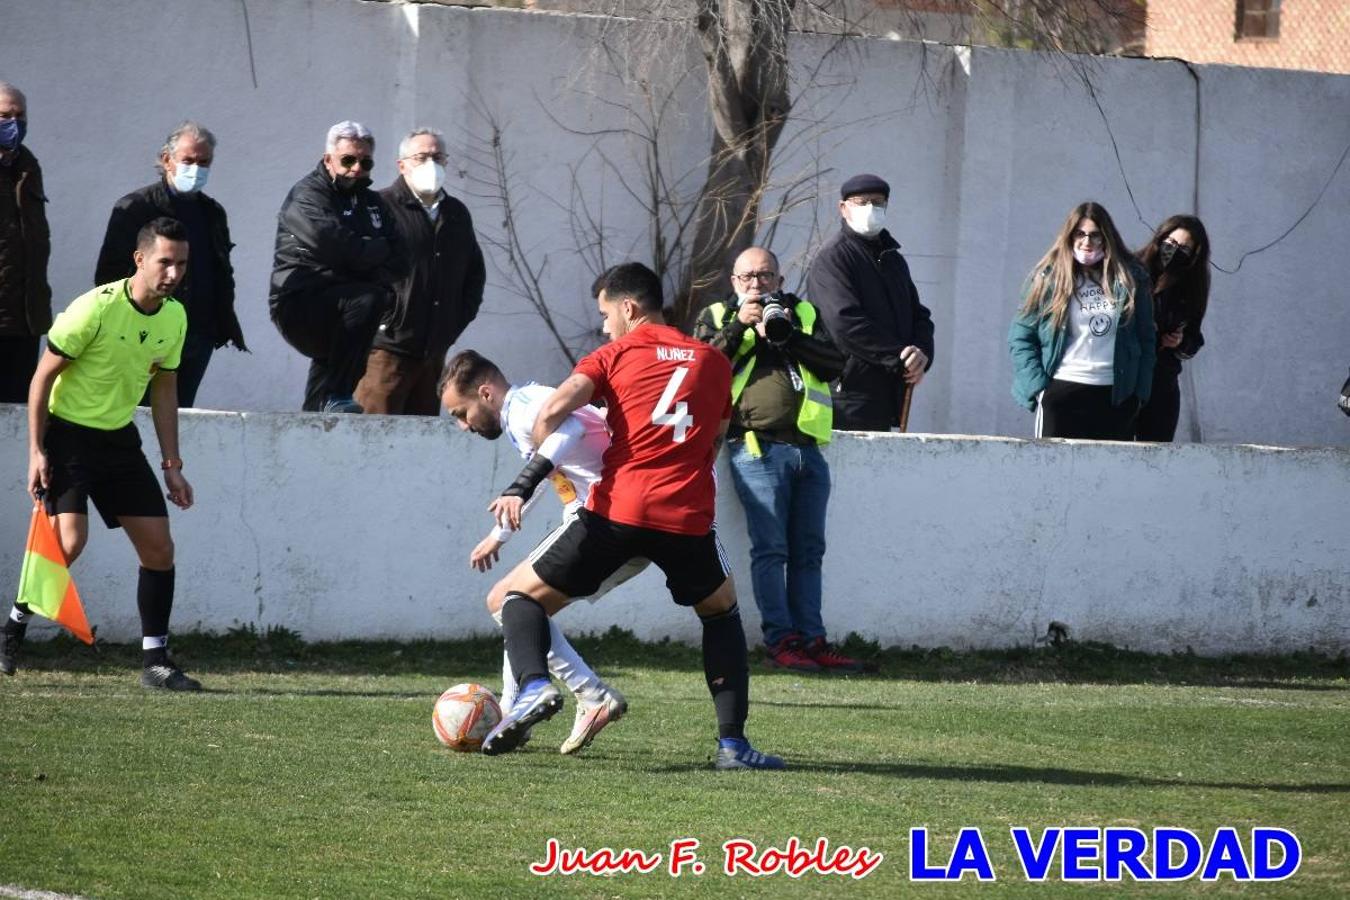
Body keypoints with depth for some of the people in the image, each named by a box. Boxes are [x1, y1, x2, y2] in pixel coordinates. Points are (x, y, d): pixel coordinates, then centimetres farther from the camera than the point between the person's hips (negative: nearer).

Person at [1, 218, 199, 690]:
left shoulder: (175, 318, 1)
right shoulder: (95, 308, -19)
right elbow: (43, 376, -12)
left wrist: (172, 464, 11)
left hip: (119, 438, 6)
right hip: (67, 433, -6)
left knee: (159, 547, -1)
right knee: (70, 540, -21)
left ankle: (156, 661, 6)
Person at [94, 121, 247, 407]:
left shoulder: (212, 213, 15)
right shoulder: (134, 208, -3)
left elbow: (223, 275, 22)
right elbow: (108, 274, -5)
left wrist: (227, 327, 11)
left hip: (199, 339, 5)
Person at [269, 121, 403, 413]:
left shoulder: (372, 202, 20)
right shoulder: (307, 195, -4)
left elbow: (397, 258, 6)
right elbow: (332, 243, -22)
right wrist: (378, 250, -7)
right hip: (298, 304, -9)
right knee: (369, 299, -29)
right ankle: (333, 397, -30)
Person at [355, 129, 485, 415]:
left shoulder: (457, 214, 17)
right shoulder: (381, 207, -6)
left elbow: (475, 272, 30)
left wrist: (459, 319, 17)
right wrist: (379, 319, -13)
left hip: (434, 351, 7)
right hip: (388, 349, -7)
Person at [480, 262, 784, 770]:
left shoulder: (616, 355, 8)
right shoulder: (713, 362, 19)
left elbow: (550, 414, -5)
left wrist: (525, 484, 4)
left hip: (616, 513, -3)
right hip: (688, 519, 3)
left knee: (523, 595, 12)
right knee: (722, 612, 28)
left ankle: (533, 685, -18)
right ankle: (732, 743, 16)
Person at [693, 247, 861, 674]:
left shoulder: (804, 314, 19)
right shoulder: (716, 317, 13)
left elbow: (835, 364, 5)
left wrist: (788, 336, -6)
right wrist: (739, 326, -10)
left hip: (807, 447, 4)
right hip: (758, 449, -4)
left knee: (808, 551, 4)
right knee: (770, 550, -8)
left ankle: (811, 640, 6)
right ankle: (780, 639, -7)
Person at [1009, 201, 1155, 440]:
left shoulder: (1130, 278, 7)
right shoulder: (1049, 277, 3)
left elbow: (1146, 340, 10)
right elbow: (1020, 337, 4)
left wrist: (1139, 392, 2)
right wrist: (1037, 386, -5)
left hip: (1116, 395, 2)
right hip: (1062, 392, -1)